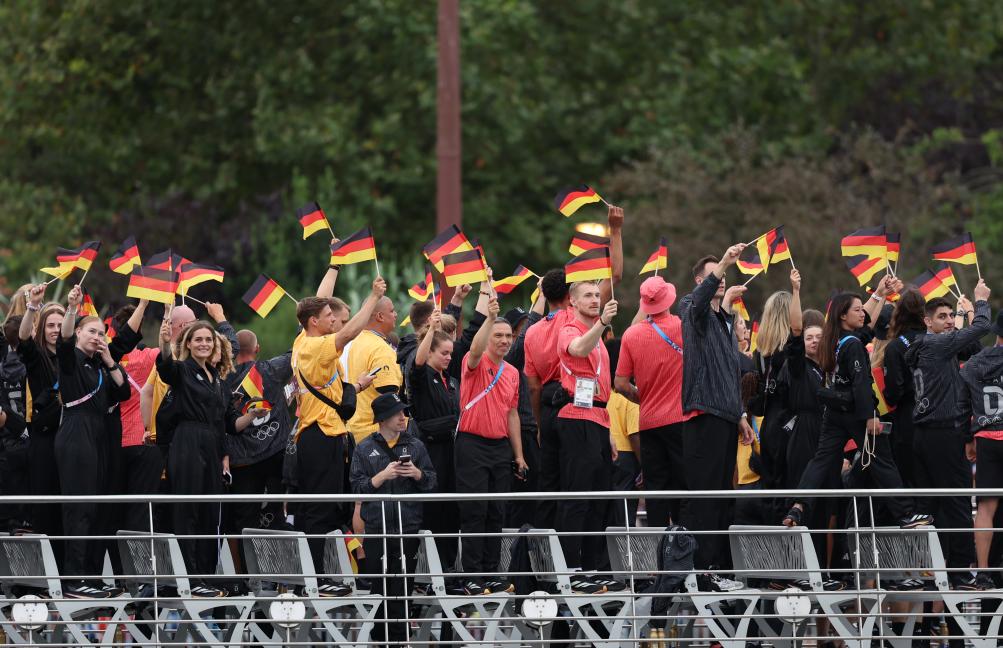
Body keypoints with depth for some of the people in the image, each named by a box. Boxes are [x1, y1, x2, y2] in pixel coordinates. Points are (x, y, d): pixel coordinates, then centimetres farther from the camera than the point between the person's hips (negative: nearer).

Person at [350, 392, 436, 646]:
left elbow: (432, 483, 9)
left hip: (408, 527, 1)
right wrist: (382, 476, -13)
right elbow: (357, 487, -2)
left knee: (402, 588, 1)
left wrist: (418, 474, -10)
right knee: (378, 586, 1)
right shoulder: (365, 449, 6)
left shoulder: (415, 446, 10)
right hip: (376, 528, -1)